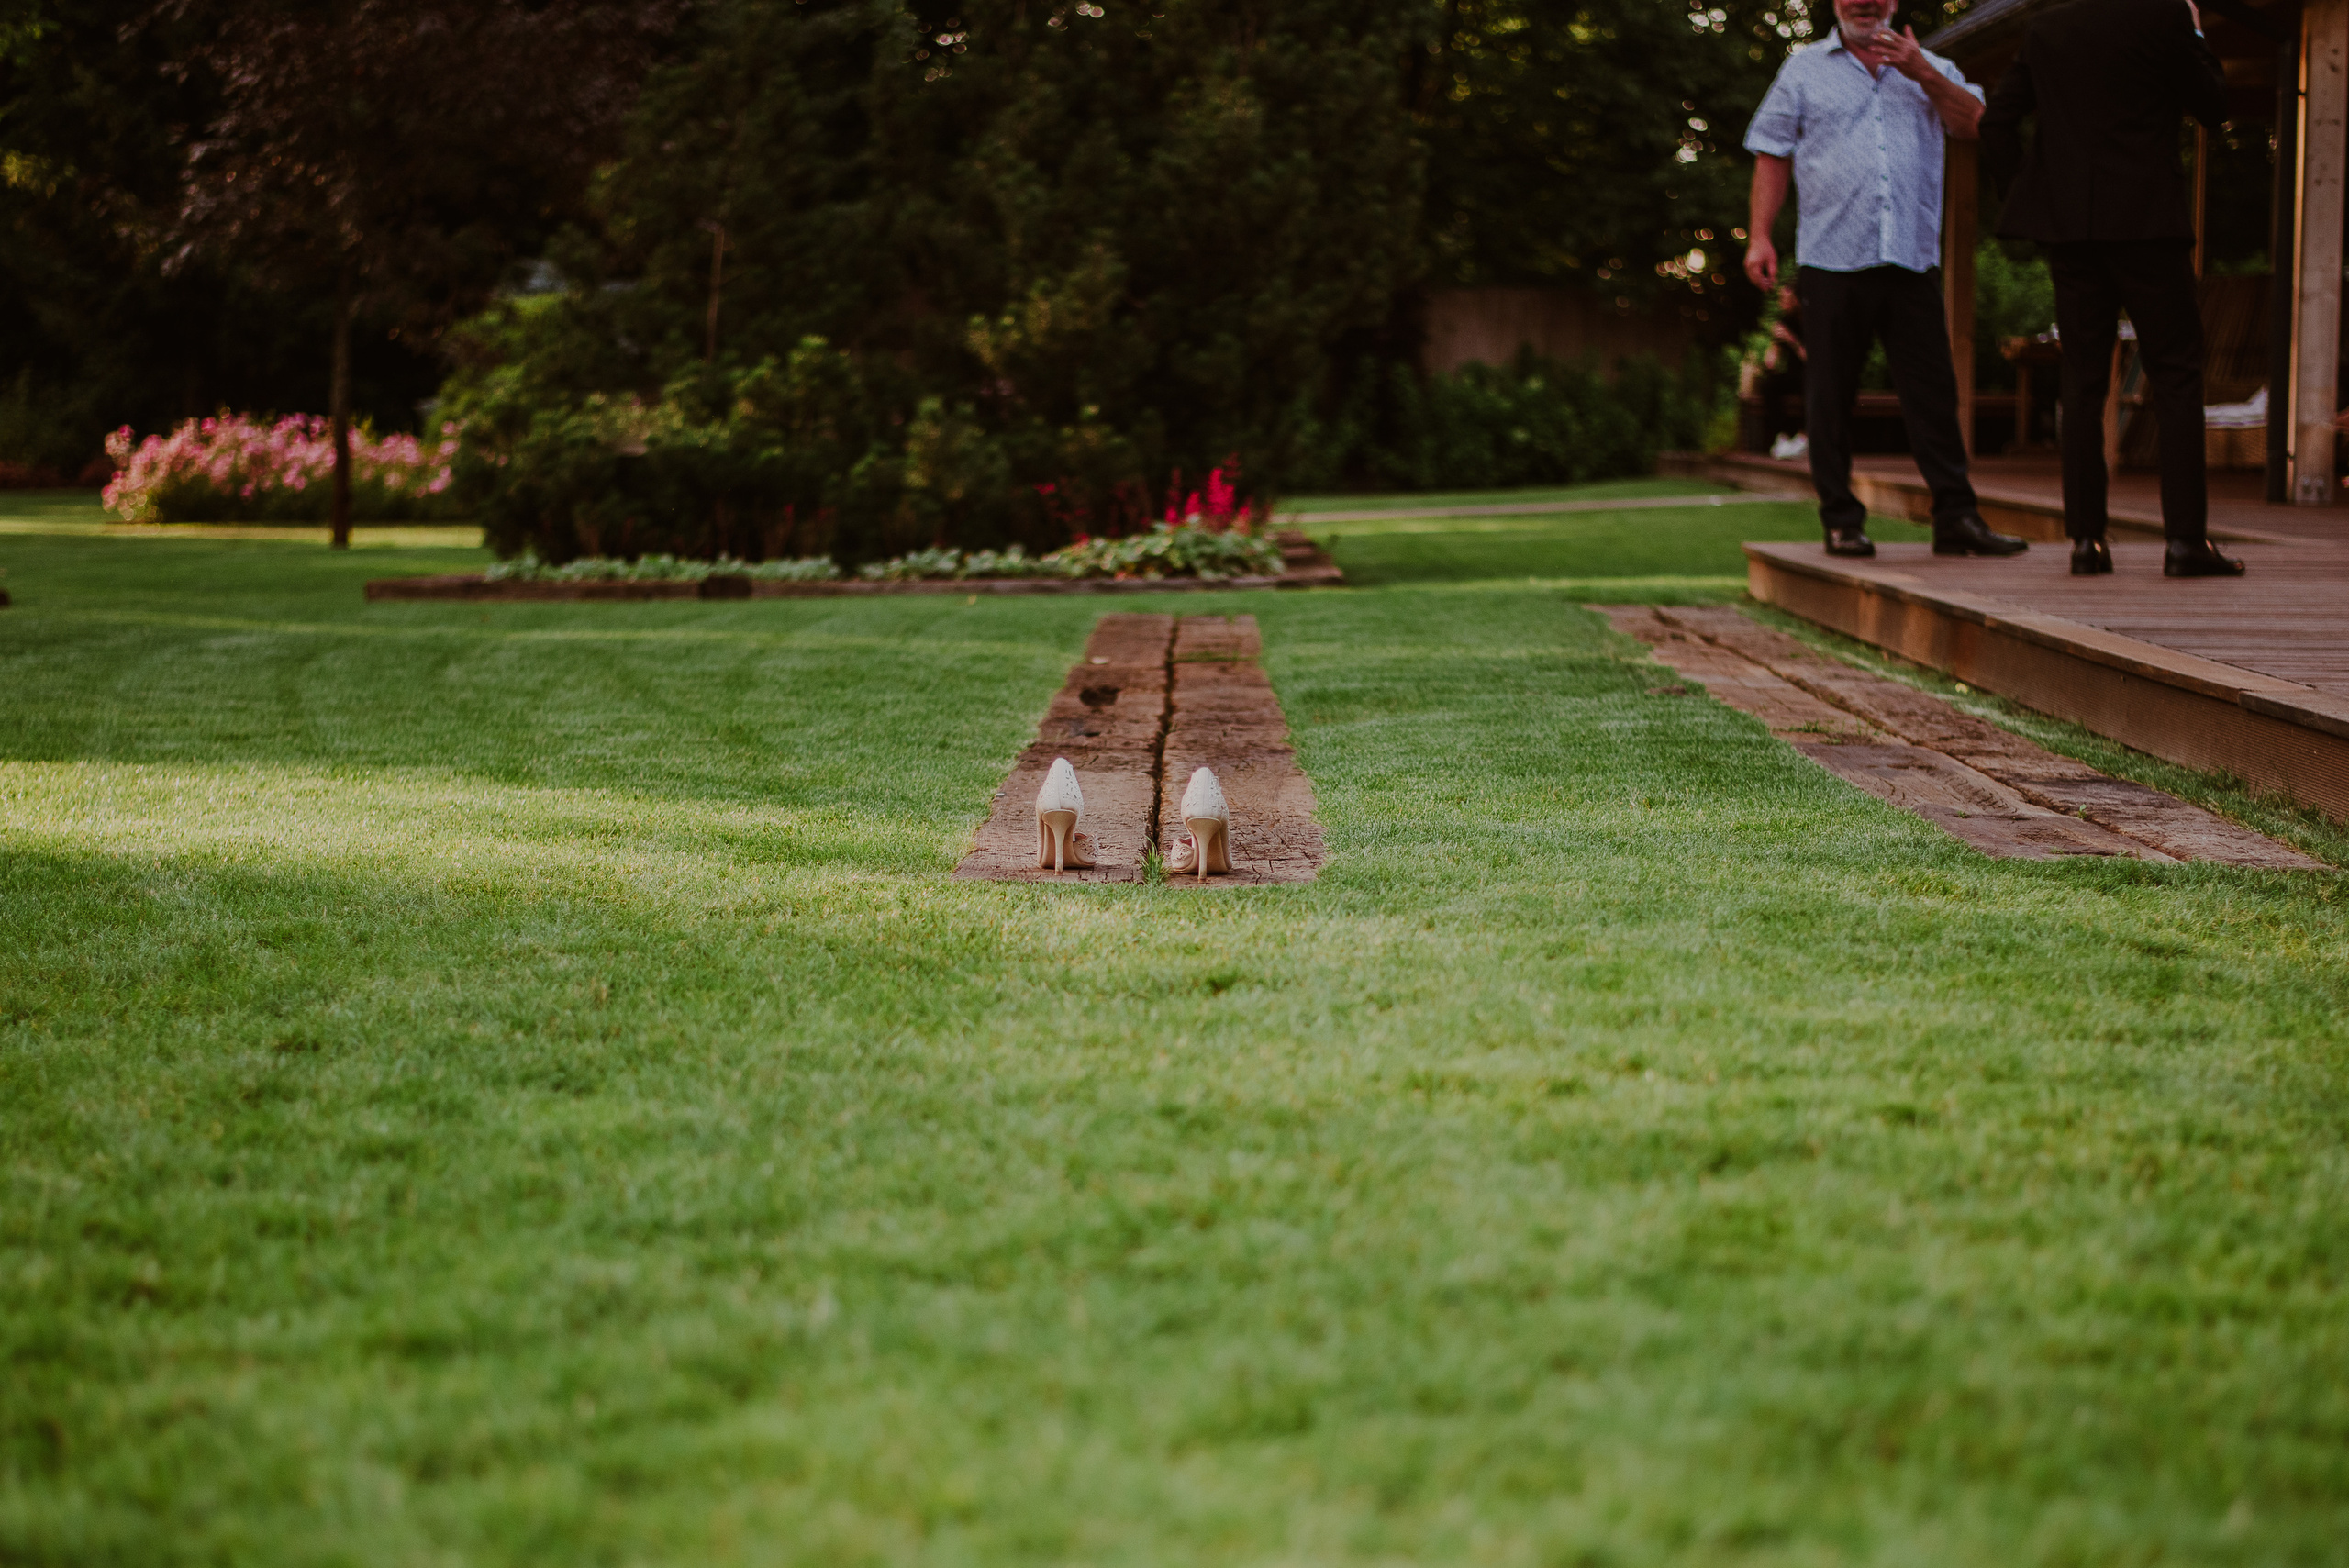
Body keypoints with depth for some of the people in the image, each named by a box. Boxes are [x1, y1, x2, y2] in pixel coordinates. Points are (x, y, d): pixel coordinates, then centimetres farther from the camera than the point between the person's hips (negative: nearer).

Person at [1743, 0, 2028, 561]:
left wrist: (1924, 75, -7)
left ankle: (1956, 518, 1)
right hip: (1830, 258, -1)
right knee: (1830, 394, 1)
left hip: (1910, 260, 1)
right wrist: (1759, 237, 0)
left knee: (1933, 391, -1)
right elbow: (1773, 156, 10)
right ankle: (1841, 520, 8)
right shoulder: (1804, 68, 14)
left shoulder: (1929, 69, 18)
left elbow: (1974, 124, 4)